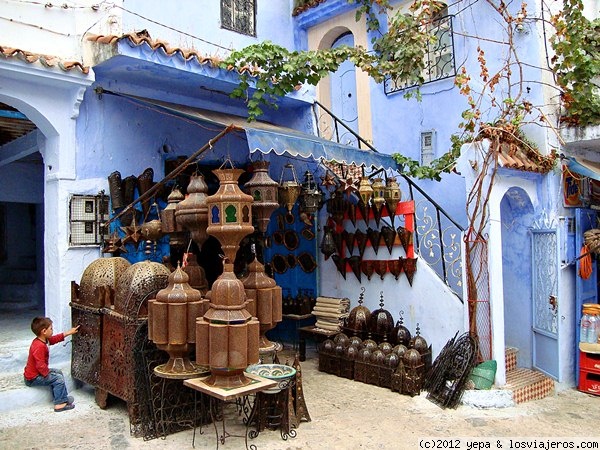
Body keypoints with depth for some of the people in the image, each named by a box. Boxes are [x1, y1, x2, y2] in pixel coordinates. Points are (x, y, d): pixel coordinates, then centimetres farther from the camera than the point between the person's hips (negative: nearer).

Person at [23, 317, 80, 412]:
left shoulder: (42, 340, 0)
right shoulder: (39, 346, -30)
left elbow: (55, 338, 16)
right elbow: (41, 365, -31)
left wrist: (69, 332, 17)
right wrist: (48, 374, -16)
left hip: (33, 373, 11)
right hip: (33, 378, -11)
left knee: (58, 372, 18)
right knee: (59, 378, -13)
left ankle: (62, 396, 20)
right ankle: (60, 404, -6)